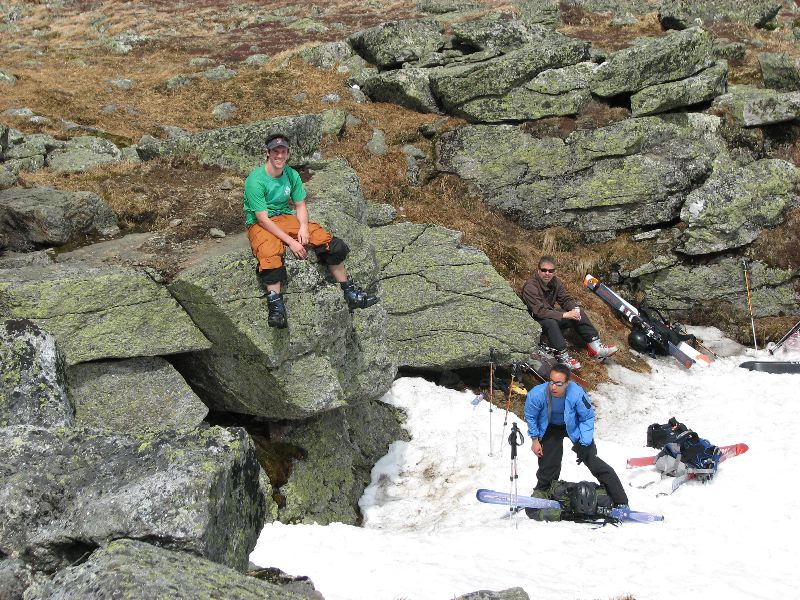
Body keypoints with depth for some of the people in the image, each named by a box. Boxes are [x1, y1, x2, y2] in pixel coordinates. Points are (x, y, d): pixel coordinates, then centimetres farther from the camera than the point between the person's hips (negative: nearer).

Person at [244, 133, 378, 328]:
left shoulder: (292, 175, 2)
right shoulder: (255, 180, -18)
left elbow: (300, 205, 7)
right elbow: (263, 219, -21)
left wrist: (303, 227, -15)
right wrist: (290, 241, -26)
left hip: (286, 217, 6)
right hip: (260, 225, -6)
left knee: (329, 242, -8)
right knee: (270, 256, -40)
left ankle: (350, 293, 1)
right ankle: (276, 307, -38)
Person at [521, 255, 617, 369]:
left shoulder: (555, 282, 0)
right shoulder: (530, 287, -25)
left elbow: (566, 299, 6)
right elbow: (539, 311, -32)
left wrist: (575, 309, -18)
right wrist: (564, 315, -34)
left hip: (551, 315, 8)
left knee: (579, 313, -4)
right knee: (550, 322, -38)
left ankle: (595, 346, -8)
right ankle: (562, 356, -37)